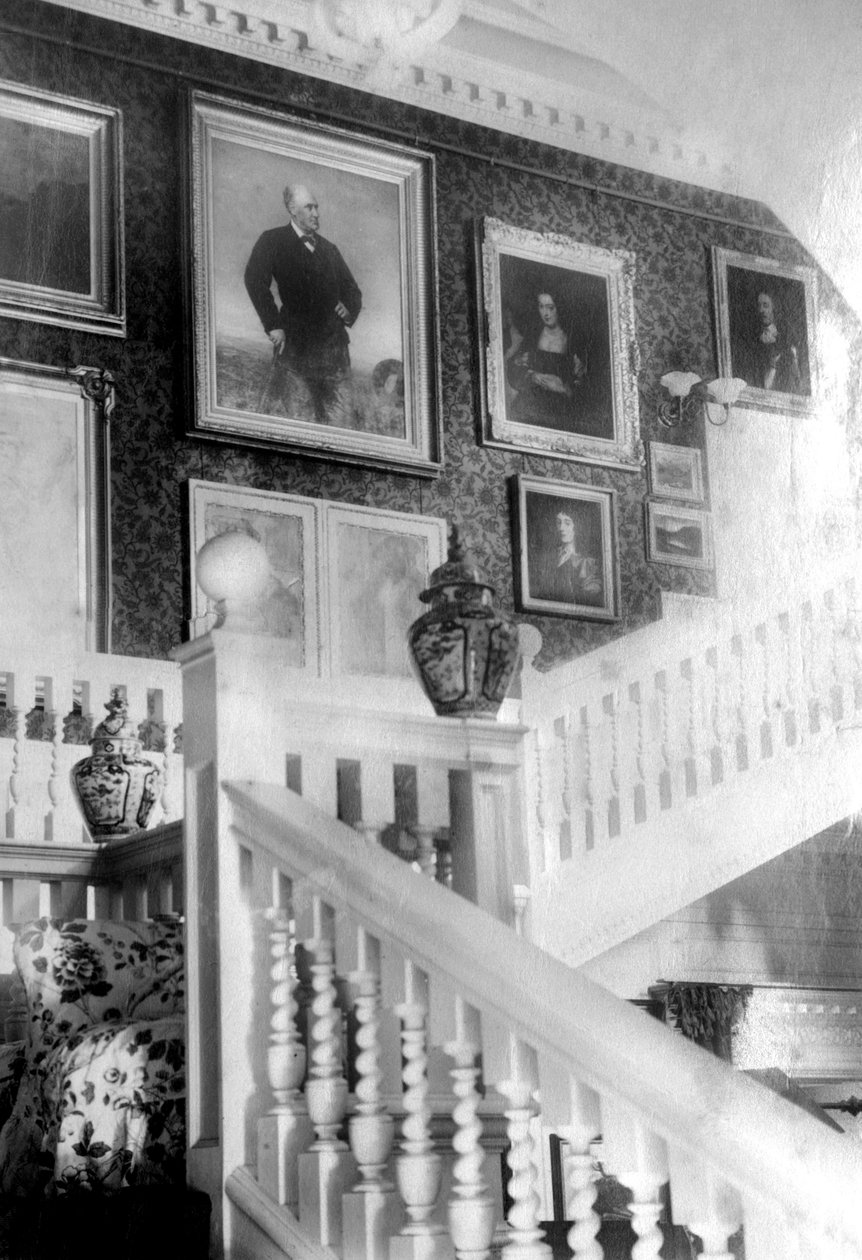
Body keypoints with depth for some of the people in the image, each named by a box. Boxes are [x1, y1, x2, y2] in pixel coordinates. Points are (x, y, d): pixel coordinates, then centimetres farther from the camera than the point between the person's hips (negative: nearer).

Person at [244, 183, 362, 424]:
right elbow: (255, 280, -11)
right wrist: (273, 325, -17)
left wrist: (349, 309, 6)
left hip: (334, 341, 5)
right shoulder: (273, 241, 3)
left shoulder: (328, 248, 21)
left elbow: (351, 288, 29)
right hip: (294, 345, -5)